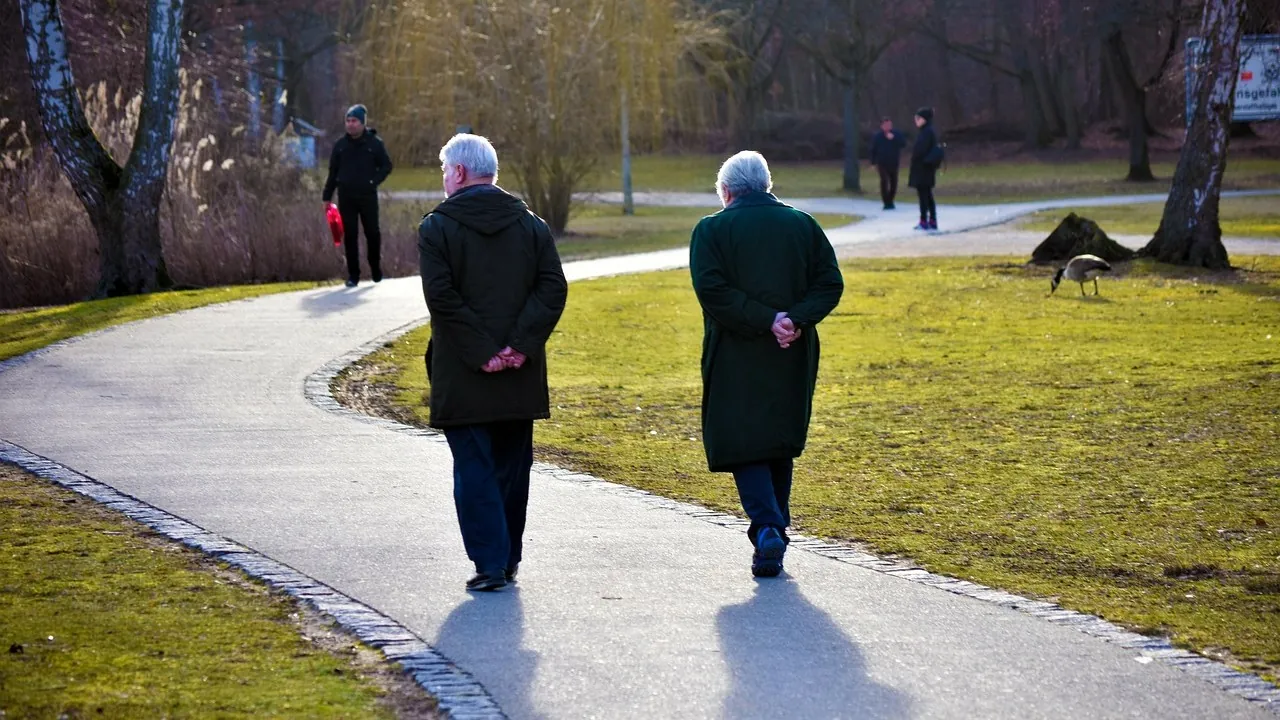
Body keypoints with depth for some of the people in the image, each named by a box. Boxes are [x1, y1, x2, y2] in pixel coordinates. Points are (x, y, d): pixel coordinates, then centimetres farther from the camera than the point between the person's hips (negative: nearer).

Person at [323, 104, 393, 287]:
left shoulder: (374, 143, 0)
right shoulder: (340, 144, 7)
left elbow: (386, 166, 5)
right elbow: (333, 171, 11)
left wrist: (374, 181, -10)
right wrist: (327, 197, 8)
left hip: (367, 196, -2)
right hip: (346, 196, 2)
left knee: (372, 233, 3)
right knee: (350, 236, 1)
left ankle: (376, 268, 22)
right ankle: (353, 275, 6)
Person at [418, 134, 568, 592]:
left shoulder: (437, 228, -5)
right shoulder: (530, 225, 6)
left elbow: (441, 297, -15)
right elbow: (553, 288, -3)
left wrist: (480, 351, -13)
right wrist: (520, 344, -8)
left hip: (462, 379, -4)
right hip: (520, 379, 4)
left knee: (474, 469, 0)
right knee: (512, 468, 14)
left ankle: (490, 563, -6)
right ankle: (508, 559, 20)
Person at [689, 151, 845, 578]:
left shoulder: (712, 230, -3)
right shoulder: (803, 225, 7)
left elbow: (712, 290, -16)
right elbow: (830, 283, -1)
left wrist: (766, 320, -16)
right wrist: (795, 320, -10)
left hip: (736, 357, -4)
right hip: (793, 359, 4)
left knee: (743, 445, 1)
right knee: (782, 443, 18)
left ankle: (767, 529, -17)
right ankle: (776, 530, 23)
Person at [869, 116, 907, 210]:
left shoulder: (896, 135, 1)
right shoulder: (878, 137, -1)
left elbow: (904, 144, -13)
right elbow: (873, 150, 3)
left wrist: (894, 138, -24)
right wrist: (873, 162, -2)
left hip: (894, 163, 2)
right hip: (882, 163, -2)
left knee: (894, 182, 8)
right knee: (884, 181, -15)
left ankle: (890, 201, 26)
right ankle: (887, 203, -12)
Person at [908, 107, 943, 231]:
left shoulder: (926, 132, -16)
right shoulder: (930, 131, 13)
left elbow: (920, 150, -22)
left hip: (922, 168, -10)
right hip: (928, 169, 10)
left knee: (923, 194, -6)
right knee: (928, 195, 12)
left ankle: (924, 222, -4)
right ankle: (932, 221, 13)